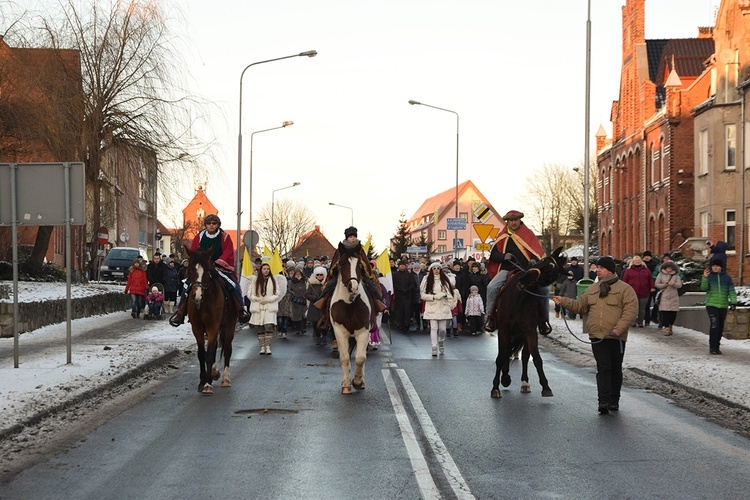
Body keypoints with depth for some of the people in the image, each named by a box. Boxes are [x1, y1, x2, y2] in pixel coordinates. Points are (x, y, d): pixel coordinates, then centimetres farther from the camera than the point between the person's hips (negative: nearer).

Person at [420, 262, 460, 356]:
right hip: (432, 307, -2)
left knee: (442, 329, 3)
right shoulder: (427, 280, 2)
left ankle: (441, 345, 27)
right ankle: (434, 348, -10)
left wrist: (445, 295, -14)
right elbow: (423, 295, -2)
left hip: (443, 307, 2)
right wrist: (434, 296, -13)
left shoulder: (445, 280, 7)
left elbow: (451, 293, 7)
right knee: (434, 328, -9)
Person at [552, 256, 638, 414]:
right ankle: (604, 401, -13)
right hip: (597, 337, 3)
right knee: (603, 368, -5)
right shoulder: (592, 289, 16)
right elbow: (580, 306, 21)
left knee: (615, 369, 8)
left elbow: (631, 310, -10)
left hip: (616, 337, -3)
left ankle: (614, 401, 19)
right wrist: (563, 301, 8)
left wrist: (619, 328, -20)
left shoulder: (625, 288, -2)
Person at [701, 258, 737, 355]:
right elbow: (704, 288, -6)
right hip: (711, 304, -3)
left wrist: (733, 302, -10)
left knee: (720, 327, 7)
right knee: (714, 325, -17)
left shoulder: (727, 278, 7)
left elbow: (731, 291, 3)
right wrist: (705, 278, -21)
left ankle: (717, 347, 18)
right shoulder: (709, 276, 4)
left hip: (723, 306, 3)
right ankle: (712, 347, -14)